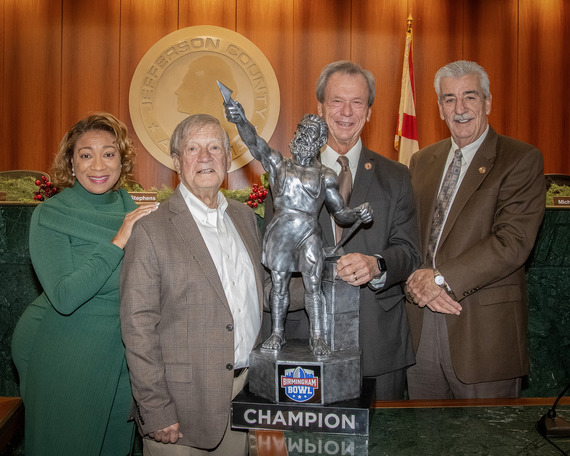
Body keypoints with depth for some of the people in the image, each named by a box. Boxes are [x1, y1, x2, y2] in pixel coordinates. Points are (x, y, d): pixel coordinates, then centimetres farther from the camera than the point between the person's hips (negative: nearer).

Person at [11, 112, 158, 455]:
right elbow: (64, 298, -26)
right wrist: (117, 242, -28)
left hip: (120, 355, 5)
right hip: (65, 358, -5)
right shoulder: (50, 215, -15)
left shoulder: (129, 207, 0)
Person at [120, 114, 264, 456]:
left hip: (244, 390, 5)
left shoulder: (245, 216, 8)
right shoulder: (152, 231, -11)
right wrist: (157, 411, -14)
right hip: (183, 402, -5)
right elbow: (138, 328, -13)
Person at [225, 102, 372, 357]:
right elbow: (254, 142, -12)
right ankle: (277, 334, 21)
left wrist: (358, 214, -11)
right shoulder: (277, 164, 7)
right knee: (278, 285, 7)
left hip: (309, 234, 0)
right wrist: (241, 121, -32)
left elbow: (340, 214, 11)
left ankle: (317, 337, 7)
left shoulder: (325, 176, 9)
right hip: (280, 233, 1)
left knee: (313, 286, -4)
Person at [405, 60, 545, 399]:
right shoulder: (422, 161, 13)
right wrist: (415, 279, -11)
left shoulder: (522, 160, -5)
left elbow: (513, 242, -15)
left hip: (485, 329, -4)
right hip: (421, 324, 5)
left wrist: (442, 278, -18)